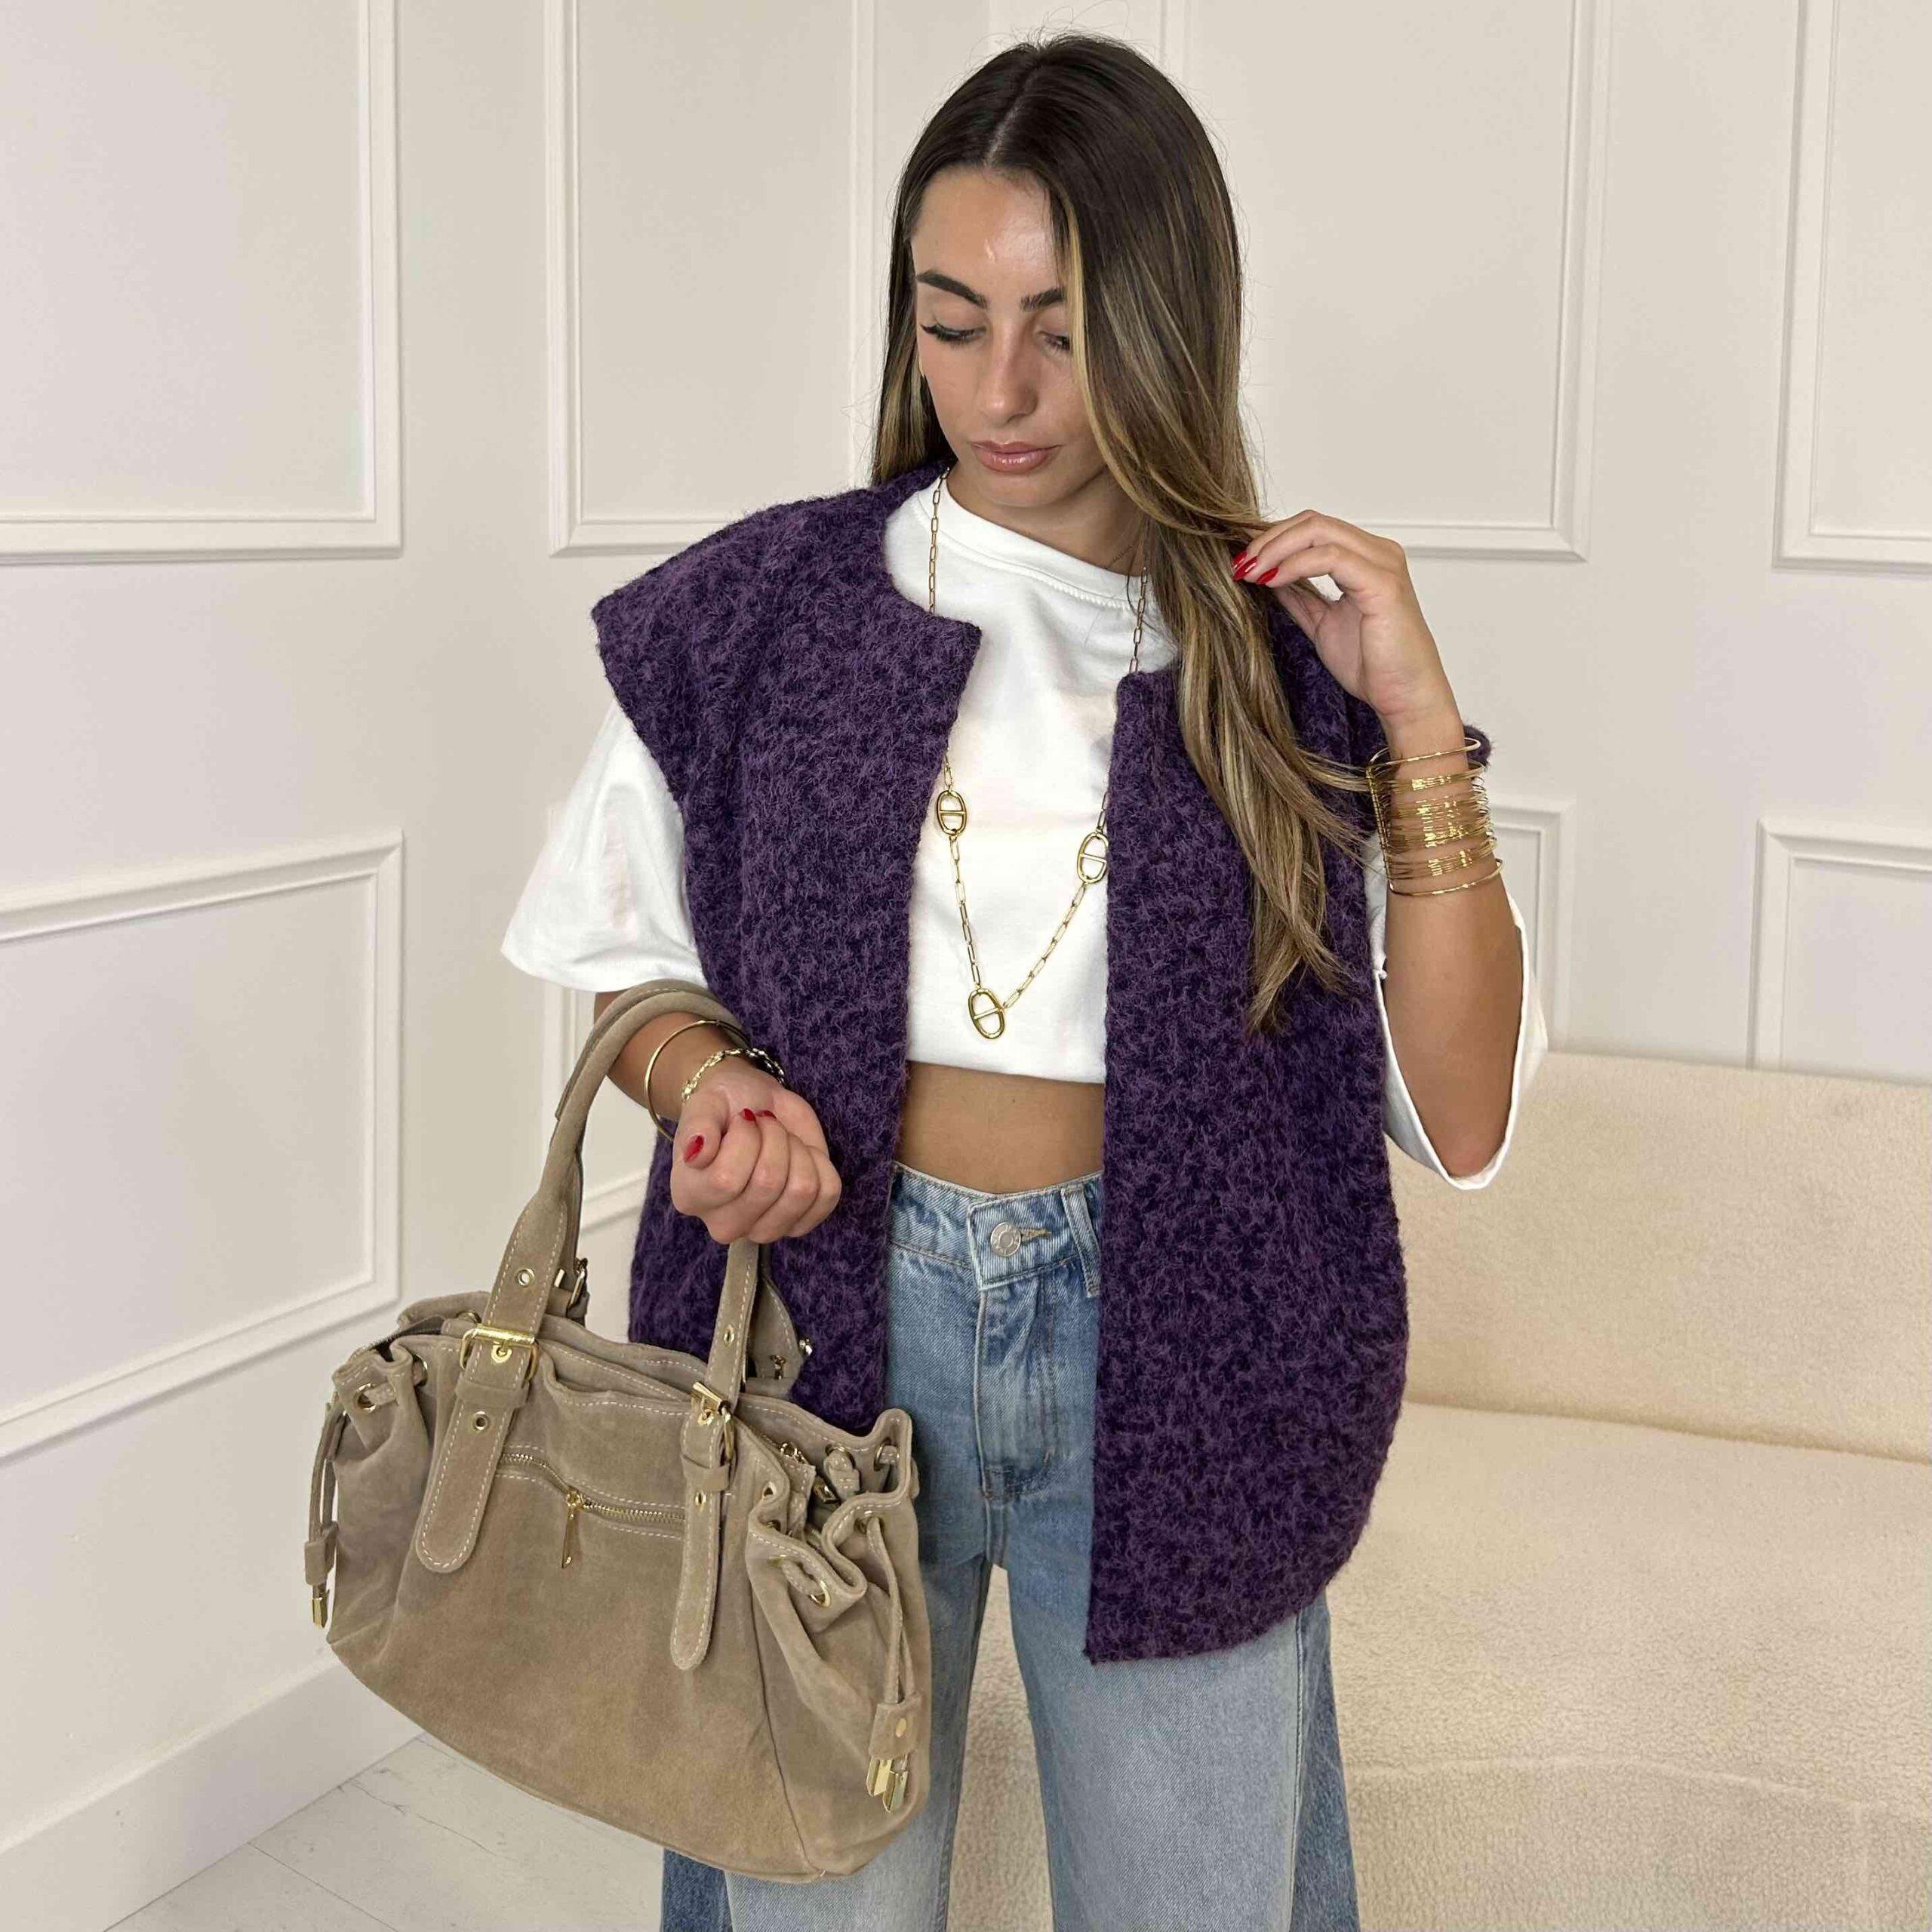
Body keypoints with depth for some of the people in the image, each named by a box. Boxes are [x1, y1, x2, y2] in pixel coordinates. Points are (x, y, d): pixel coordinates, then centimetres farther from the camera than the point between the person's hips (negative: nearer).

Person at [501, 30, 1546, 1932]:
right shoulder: (761, 609, -2)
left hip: (1166, 1358, 1)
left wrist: (1420, 721, -14)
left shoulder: (1291, 651, -2)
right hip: (825, 1320, 0)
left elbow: (1460, 1118, -6)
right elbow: (634, 968, 9)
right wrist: (707, 1076, -14)